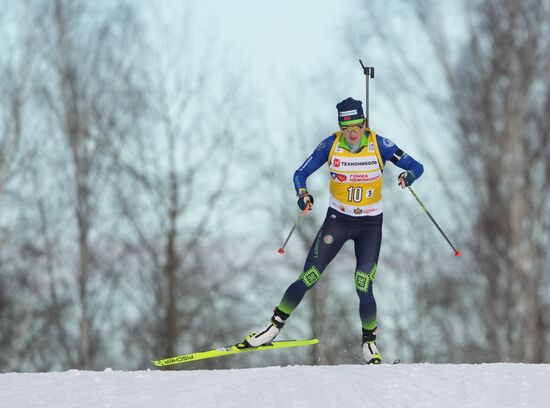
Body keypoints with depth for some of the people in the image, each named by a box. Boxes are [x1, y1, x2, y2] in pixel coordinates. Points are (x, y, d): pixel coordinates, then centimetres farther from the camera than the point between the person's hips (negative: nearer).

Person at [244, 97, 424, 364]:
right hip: (337, 219, 1)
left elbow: (416, 167, -8)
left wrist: (409, 175, -32)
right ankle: (275, 325, 11)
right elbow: (301, 174, -3)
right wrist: (303, 194, -25)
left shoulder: (379, 145, -12)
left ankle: (369, 342, 12)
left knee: (363, 289, -10)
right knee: (308, 279, -6)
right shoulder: (331, 145, -10)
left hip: (370, 225, -1)